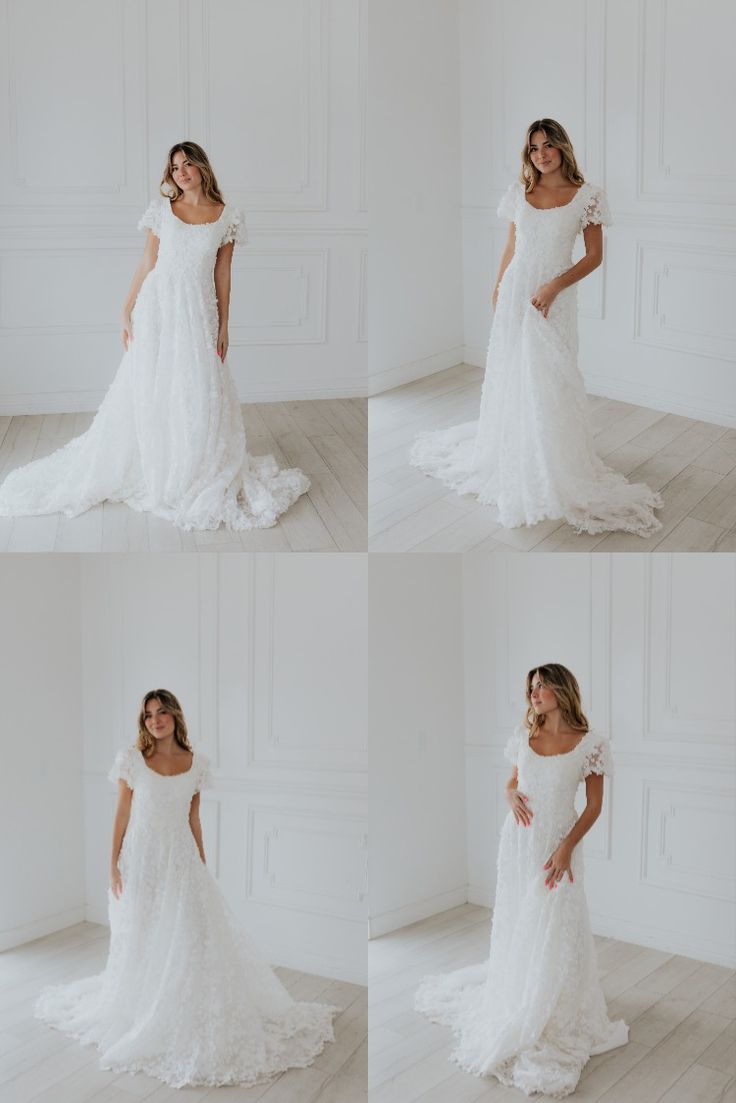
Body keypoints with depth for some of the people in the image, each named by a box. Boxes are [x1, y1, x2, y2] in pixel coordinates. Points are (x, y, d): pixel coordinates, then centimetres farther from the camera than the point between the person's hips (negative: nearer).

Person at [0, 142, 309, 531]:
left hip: (199, 312, 0)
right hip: (157, 308, 0)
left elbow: (222, 274, 7)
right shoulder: (162, 209, 3)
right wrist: (127, 312, 1)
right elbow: (147, 264, 4)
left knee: (199, 394, -1)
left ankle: (196, 473, 14)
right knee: (148, 391, 3)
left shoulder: (227, 217, 4)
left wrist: (223, 325, 5)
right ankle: (149, 470, 17)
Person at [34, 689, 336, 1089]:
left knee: (194, 941, -3)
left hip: (181, 860, 2)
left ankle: (192, 1023, 9)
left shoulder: (196, 763, 4)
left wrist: (203, 866, 9)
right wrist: (113, 865, -5)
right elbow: (122, 813, -1)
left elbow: (194, 819, 10)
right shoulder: (131, 759, -3)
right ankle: (139, 1018, 24)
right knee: (141, 944, 7)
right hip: (142, 859, -2)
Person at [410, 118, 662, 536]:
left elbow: (595, 255, -4)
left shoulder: (587, 196, -5)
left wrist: (554, 287, -14)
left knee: (549, 377, -3)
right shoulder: (520, 192, 6)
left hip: (553, 297, -3)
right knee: (510, 373, 9)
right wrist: (498, 288, 12)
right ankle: (510, 453, 24)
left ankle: (554, 467, 7)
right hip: (515, 290, 4)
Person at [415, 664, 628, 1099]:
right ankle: (512, 1006, 27)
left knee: (554, 932, 0)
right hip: (518, 840, 4)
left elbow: (595, 805, -6)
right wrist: (512, 796, -7)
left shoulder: (589, 744, -9)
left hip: (557, 844, -4)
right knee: (515, 926, 12)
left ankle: (550, 1020, 12)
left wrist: (566, 849, -15)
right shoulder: (525, 736, 4)